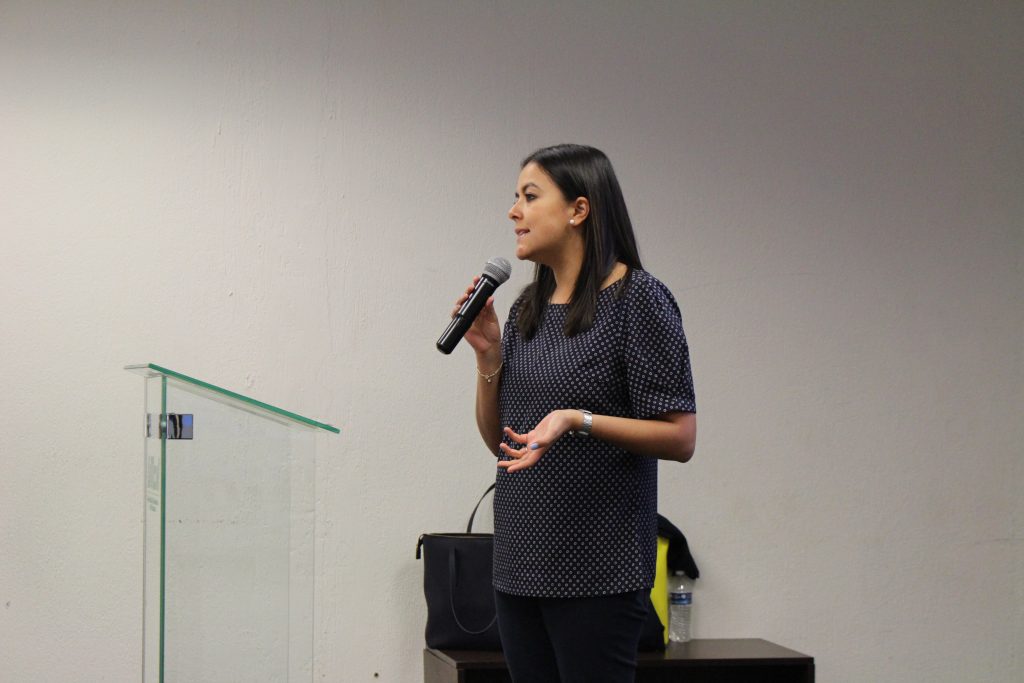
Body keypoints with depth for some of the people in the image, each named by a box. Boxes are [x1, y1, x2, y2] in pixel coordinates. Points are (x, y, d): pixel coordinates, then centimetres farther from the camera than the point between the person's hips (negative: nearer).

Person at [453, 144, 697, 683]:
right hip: (521, 559, 7)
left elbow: (679, 437, -12)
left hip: (597, 569, -7)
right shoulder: (527, 309, 12)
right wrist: (488, 356, 0)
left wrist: (578, 420, -24)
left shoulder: (637, 298, -9)